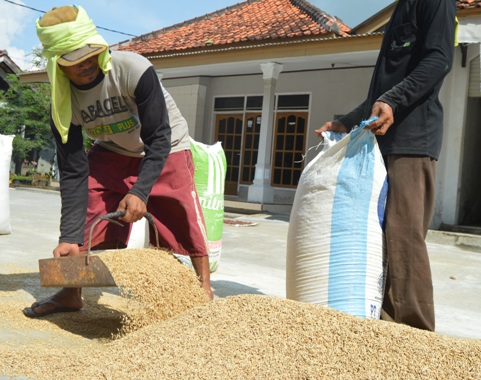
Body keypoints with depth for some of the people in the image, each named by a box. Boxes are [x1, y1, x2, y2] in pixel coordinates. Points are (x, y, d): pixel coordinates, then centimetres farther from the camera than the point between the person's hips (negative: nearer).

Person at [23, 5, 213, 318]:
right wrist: (70, 237, -26)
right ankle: (70, 293, 9)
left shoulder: (133, 70, -32)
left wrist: (140, 191, -39)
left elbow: (159, 140, -28)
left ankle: (205, 288, 10)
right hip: (112, 153, 3)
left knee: (186, 220, -11)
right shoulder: (62, 104, -20)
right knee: (83, 212, -8)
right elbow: (73, 172, -20)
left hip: (167, 150, -3)